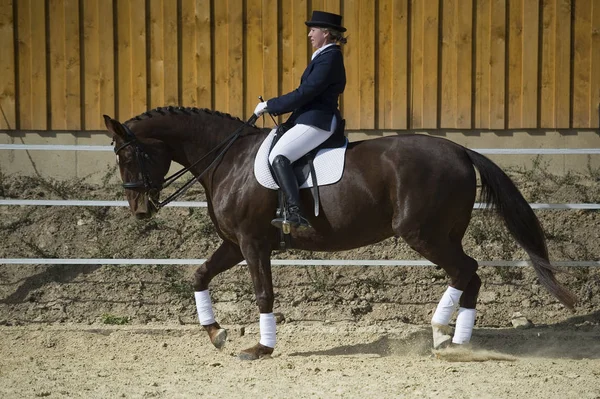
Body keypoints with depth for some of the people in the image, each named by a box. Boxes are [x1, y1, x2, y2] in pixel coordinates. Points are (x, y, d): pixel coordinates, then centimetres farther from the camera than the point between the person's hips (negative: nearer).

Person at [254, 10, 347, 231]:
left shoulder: (329, 58, -14)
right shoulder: (326, 56, 19)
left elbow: (304, 93, -20)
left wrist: (269, 106, -13)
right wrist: (273, 106, 19)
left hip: (318, 121, -12)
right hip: (310, 117, 12)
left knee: (278, 156, -27)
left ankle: (296, 215, -39)